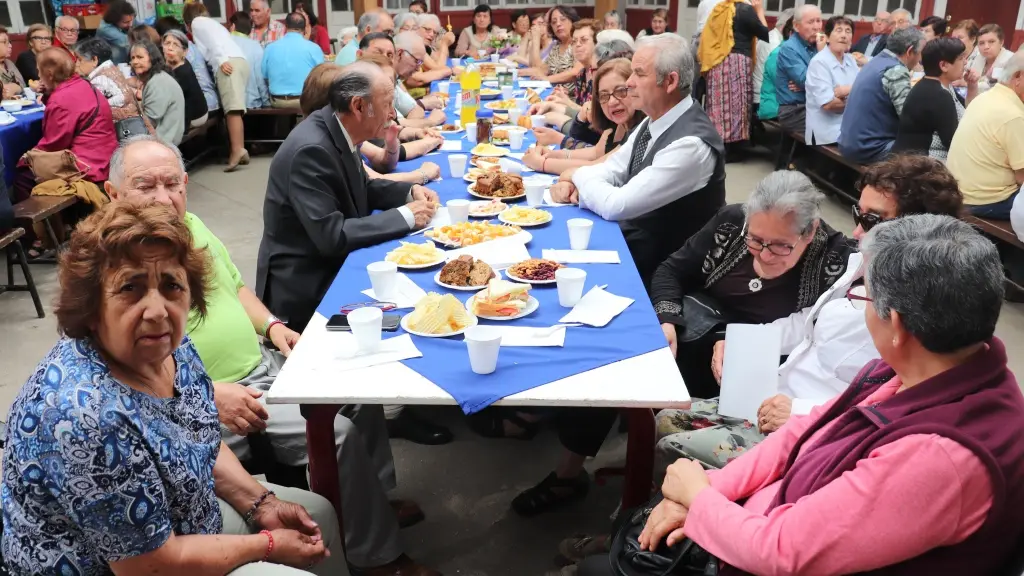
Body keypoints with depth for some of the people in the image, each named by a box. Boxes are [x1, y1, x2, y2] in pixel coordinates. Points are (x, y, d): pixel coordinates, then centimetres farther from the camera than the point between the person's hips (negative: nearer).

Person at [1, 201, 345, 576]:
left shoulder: (168, 344, -10)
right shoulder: (86, 418, -34)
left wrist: (261, 503, -3)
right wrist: (266, 545, -15)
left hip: (184, 520, 7)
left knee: (320, 513, 17)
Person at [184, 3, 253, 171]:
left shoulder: (197, 22, 14)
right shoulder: (213, 23, 40)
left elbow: (212, 41, -3)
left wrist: (221, 61, -14)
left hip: (229, 63, -8)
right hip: (240, 61, 8)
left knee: (232, 108, -19)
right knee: (233, 108, 3)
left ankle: (237, 150, -30)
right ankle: (239, 150, -6)